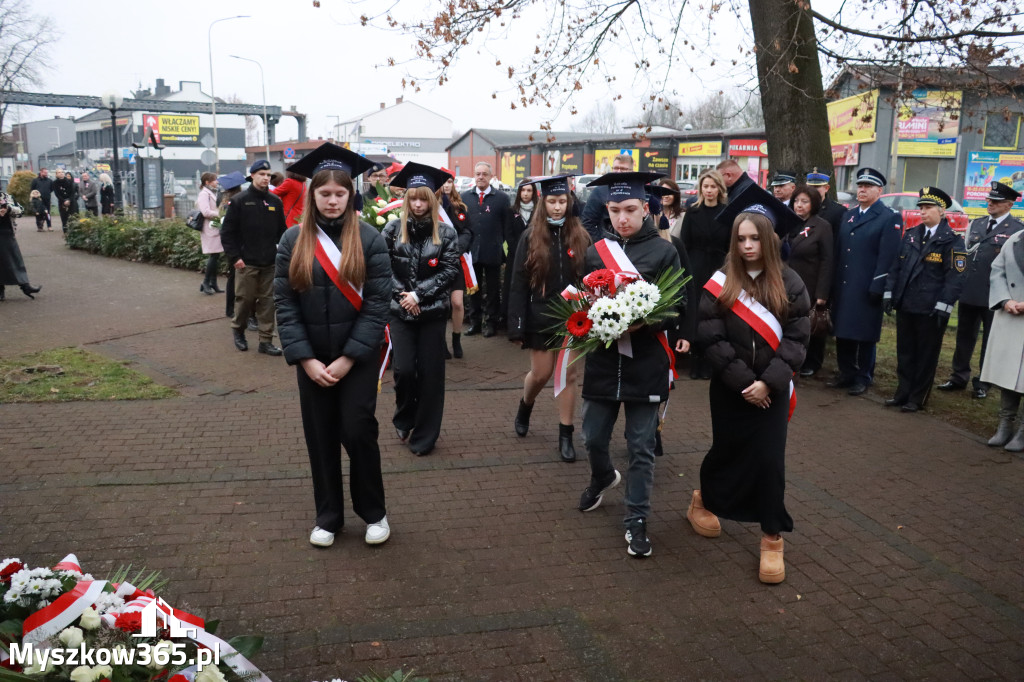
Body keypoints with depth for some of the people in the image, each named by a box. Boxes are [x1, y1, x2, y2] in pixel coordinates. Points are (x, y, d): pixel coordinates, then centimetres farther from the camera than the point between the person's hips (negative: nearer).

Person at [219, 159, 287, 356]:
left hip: (269, 263, 3)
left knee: (267, 301, 4)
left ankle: (266, 341, 10)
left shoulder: (275, 202, 8)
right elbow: (227, 232, -2)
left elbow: (281, 231, 14)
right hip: (246, 263, -3)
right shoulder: (239, 201, -2)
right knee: (245, 298, 4)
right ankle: (238, 330, 28)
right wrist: (234, 257, -8)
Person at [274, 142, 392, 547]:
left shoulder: (369, 239, -7)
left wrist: (348, 358, -14)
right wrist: (305, 359, -10)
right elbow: (284, 304, -3)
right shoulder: (293, 241, -1)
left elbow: (377, 304, -10)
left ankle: (373, 512, 19)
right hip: (312, 359, 2)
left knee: (357, 432, -3)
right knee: (321, 438, 9)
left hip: (358, 357, -2)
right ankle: (328, 517, 26)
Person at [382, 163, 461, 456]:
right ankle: (404, 419, 24)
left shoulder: (446, 233, -2)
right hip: (400, 311, 0)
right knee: (403, 370, -6)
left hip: (433, 312, 0)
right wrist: (401, 294, -12)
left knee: (430, 373, 3)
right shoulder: (393, 229, 0)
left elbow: (450, 271, -7)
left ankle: (424, 436, 16)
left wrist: (419, 294, -14)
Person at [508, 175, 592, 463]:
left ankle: (566, 436, 14)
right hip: (540, 317, -1)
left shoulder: (580, 237, 0)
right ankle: (525, 406, 39)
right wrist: (517, 326, -11)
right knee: (541, 374, 7)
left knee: (568, 375, 4)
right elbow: (518, 285, -5)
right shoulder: (530, 238, -3)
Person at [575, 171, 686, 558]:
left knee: (641, 447, 5)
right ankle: (603, 478, 46)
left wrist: (642, 323, -22)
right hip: (602, 361, 3)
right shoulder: (596, 251, 6)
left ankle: (636, 521, 19)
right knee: (593, 439, 13)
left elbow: (676, 308, -5)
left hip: (646, 363, -3)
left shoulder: (664, 252, -4)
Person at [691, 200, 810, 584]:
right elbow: (711, 337, -10)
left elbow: (796, 337, -6)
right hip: (730, 387, 0)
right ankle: (703, 499, 42)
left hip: (771, 389, 0)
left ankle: (772, 538, 14)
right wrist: (743, 380, -15)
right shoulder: (721, 282, -5)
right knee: (728, 450, 13)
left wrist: (768, 381, -16)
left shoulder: (789, 284, -3)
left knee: (769, 459, -1)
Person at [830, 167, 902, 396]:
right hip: (843, 287, 6)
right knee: (843, 332, 10)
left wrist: (876, 288, -18)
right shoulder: (848, 215, 16)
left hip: (867, 290, -6)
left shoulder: (890, 218, -4)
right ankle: (846, 373, 22)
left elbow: (887, 257, -12)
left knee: (865, 335, 2)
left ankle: (863, 378, 14)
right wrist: (832, 283, 8)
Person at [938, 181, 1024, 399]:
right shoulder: (975, 224, 11)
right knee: (964, 337, 12)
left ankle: (983, 383, 17)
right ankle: (959, 377, 23)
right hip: (969, 292, 5)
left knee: (991, 340, 7)